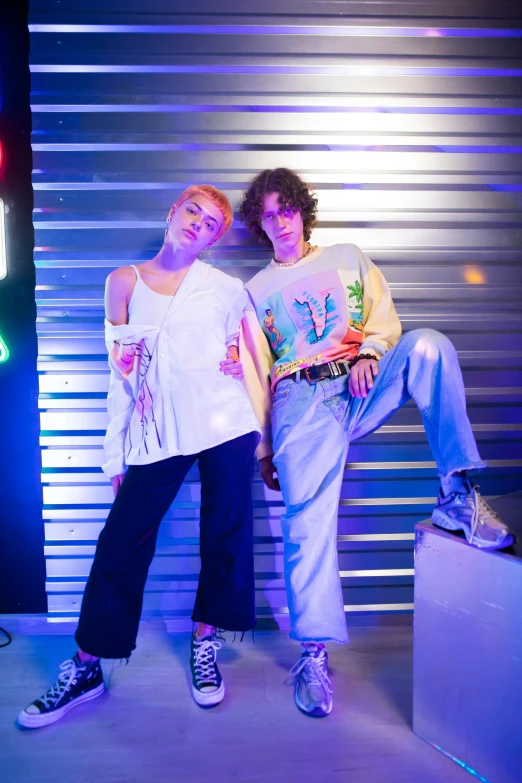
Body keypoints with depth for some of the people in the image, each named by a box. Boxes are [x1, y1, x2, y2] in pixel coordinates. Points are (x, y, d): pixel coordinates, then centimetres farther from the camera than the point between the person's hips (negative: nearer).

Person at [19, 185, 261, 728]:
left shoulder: (225, 288, 7)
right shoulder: (125, 282, 9)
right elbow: (120, 370, 9)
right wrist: (117, 451, 7)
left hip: (225, 421, 0)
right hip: (158, 432, 0)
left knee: (224, 535, 5)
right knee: (121, 542, -1)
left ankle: (204, 642, 28)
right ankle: (86, 667, 15)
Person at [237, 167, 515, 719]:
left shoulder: (348, 259, 23)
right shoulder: (257, 291, 21)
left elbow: (385, 318, 14)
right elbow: (254, 374, 16)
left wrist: (369, 353, -10)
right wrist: (262, 448, 9)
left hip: (363, 387, 1)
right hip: (302, 400, 0)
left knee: (427, 346, -29)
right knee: (307, 518, -17)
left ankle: (458, 494, -25)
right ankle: (313, 652, -7)